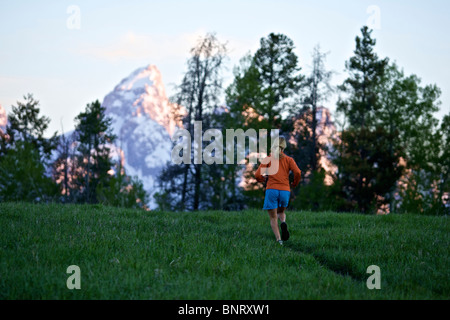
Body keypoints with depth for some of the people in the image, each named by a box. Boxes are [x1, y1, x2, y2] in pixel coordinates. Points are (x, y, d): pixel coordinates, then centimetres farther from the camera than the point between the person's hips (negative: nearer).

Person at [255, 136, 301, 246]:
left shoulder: (268, 159, 6)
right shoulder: (289, 160, 8)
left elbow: (257, 175, -2)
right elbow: (297, 172, -8)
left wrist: (263, 179, 21)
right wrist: (295, 184, 11)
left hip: (271, 190, -2)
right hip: (285, 190, 2)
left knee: (273, 218, 5)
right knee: (281, 212, 26)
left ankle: (278, 239, -17)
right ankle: (283, 223, -9)